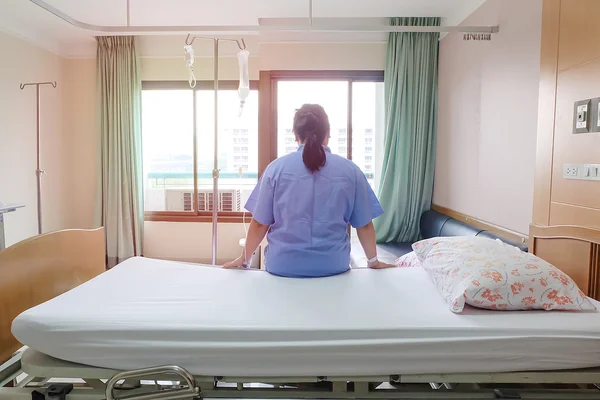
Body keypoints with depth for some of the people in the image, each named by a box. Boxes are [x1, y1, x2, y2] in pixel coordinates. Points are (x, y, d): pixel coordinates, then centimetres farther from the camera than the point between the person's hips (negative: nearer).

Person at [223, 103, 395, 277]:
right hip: (333, 265, 1)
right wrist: (373, 261, 19)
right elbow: (364, 224, 3)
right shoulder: (351, 170, -4)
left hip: (283, 265, 0)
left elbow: (260, 223, -2)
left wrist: (244, 259, 13)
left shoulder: (276, 168, -7)